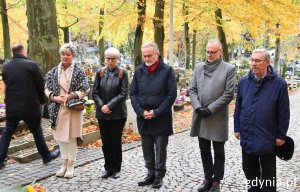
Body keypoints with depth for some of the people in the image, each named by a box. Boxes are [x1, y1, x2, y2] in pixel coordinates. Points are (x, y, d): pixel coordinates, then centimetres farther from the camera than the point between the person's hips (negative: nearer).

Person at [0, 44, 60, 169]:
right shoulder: (31, 65, -11)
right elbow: (40, 85, -6)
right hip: (30, 106, -4)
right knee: (37, 132, 10)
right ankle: (46, 156, 24)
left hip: (11, 107, 4)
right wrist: (42, 100, 8)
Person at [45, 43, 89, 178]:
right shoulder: (54, 71, 7)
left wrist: (70, 96, -17)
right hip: (58, 108, 4)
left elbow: (85, 90, -6)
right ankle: (64, 163, 25)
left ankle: (71, 165, 15)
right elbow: (47, 88, 9)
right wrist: (54, 97, -10)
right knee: (61, 136, 10)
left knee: (72, 137, 2)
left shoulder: (79, 71, -3)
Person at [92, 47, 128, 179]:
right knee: (105, 142, 9)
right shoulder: (100, 72, 5)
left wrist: (110, 106, -15)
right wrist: (101, 106, -11)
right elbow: (95, 92, 3)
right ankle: (108, 168, 22)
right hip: (102, 114, 3)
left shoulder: (122, 73, -4)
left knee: (116, 142, 5)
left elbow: (123, 94, -10)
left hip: (118, 114, -3)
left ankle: (116, 169, 19)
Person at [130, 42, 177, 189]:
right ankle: (151, 174, 27)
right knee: (147, 149, 13)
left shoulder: (167, 70, -6)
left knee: (160, 149, 6)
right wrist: (141, 111, -8)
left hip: (161, 119, -4)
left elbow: (171, 94, -9)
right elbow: (133, 94, 6)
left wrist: (156, 112, -14)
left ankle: (159, 176, 20)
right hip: (143, 118, 4)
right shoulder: (139, 71, 5)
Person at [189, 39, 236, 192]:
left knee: (218, 151, 8)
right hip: (200, 116, 4)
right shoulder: (199, 67, 8)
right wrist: (198, 107, -9)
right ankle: (208, 178, 28)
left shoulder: (229, 69, -5)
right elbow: (192, 89, 6)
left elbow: (228, 94, -10)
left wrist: (210, 109, -14)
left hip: (218, 117, -4)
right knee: (204, 149, 13)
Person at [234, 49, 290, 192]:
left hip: (267, 138, -3)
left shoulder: (279, 83, -10)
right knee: (249, 169, 18)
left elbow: (283, 113, -6)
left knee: (268, 174, 11)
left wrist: (281, 135, -6)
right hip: (247, 136, 4)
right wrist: (237, 128, 7)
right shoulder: (243, 81, 1)